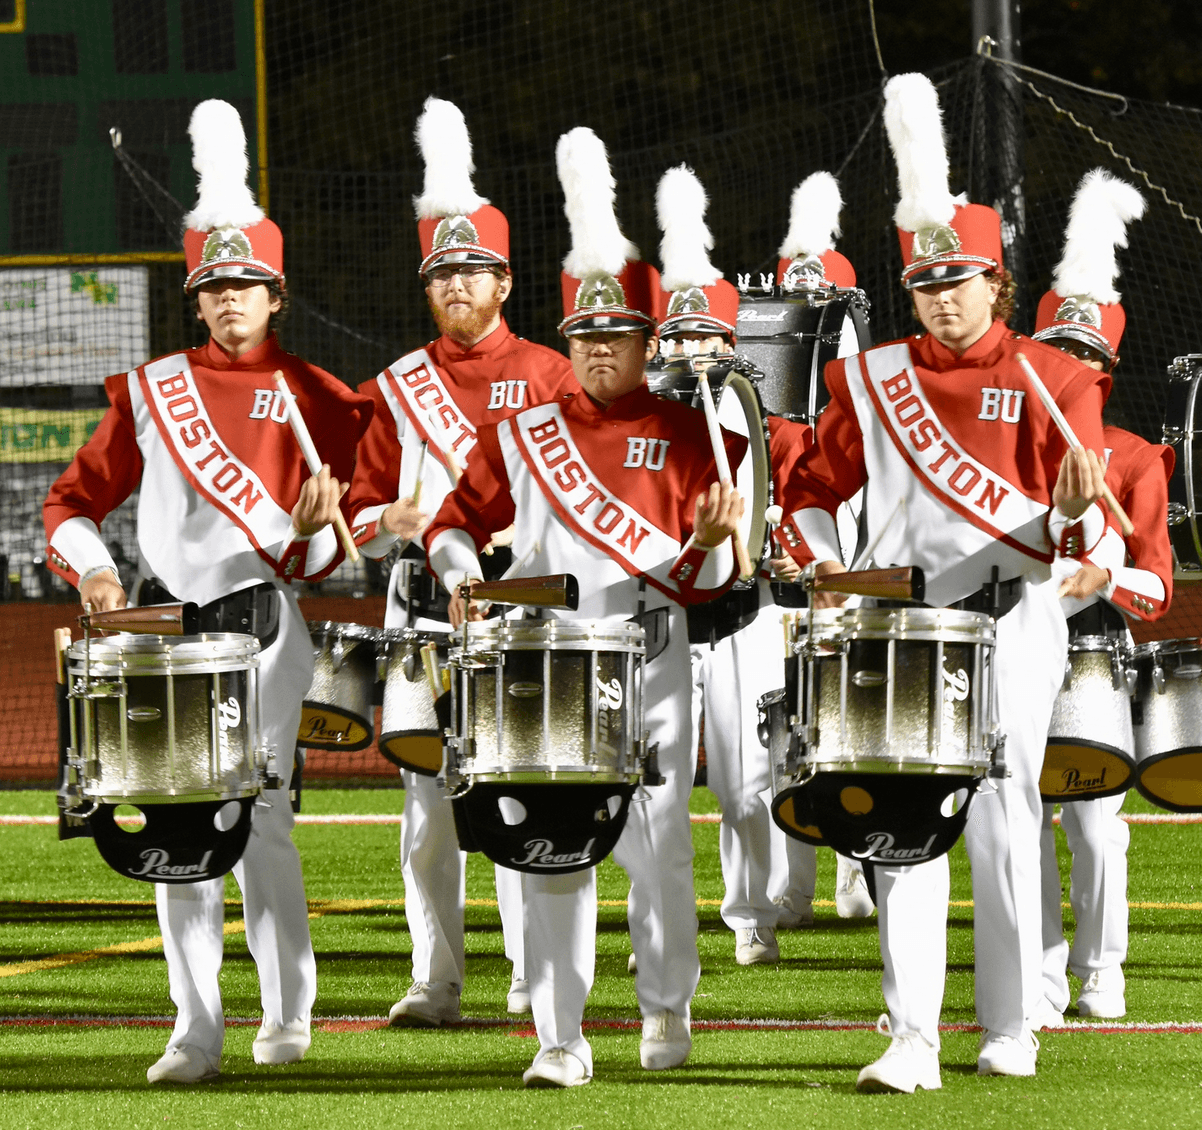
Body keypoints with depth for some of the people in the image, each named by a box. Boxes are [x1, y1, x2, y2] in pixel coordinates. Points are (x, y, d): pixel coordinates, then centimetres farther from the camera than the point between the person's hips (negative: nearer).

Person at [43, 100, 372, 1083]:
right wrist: (90, 568, -7)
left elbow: (318, 559, 4)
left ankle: (289, 1008, 10)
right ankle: (197, 1031, 0)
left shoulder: (316, 400, 4)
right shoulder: (149, 392, 9)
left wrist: (315, 529, -18)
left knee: (258, 814, -8)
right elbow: (75, 500, 12)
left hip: (264, 624, -2)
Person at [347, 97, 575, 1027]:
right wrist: (394, 521, -9)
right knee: (428, 809, 0)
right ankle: (436, 982, 4)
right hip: (424, 614, 2)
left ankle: (536, 974, 2)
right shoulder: (398, 387, 12)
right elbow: (362, 512, 14)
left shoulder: (548, 375, 5)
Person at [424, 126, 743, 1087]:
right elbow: (458, 522, 16)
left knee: (657, 846, 1)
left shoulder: (687, 439, 4)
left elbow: (705, 583, 0)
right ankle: (562, 1040, -3)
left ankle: (667, 1002, 25)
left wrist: (711, 540, -22)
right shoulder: (522, 437, 9)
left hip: (651, 666, -1)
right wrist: (463, 580, -4)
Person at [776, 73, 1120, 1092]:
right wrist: (828, 571, -3)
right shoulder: (874, 379, 8)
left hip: (1012, 622, -1)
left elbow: (1079, 527, -6)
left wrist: (1078, 511, -29)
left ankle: (1011, 1029, 16)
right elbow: (812, 491, 15)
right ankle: (912, 1041, -12)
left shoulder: (1050, 379, 1)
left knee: (1005, 826, 3)